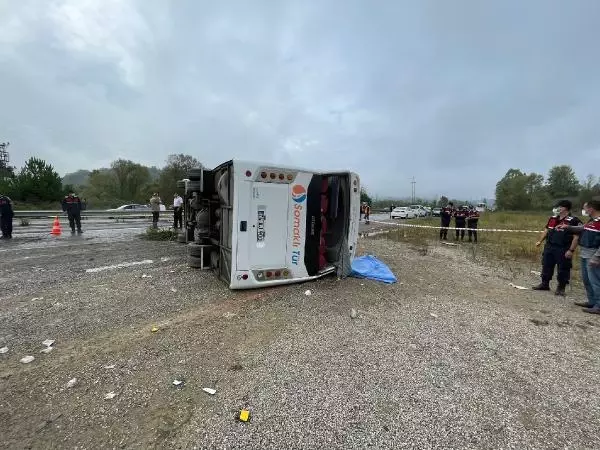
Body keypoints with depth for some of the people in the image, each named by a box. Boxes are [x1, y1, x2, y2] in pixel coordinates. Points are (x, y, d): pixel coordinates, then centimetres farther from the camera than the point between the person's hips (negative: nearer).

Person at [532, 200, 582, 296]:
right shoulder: (553, 218, 10)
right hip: (549, 247, 6)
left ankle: (561, 288, 18)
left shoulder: (574, 221, -11)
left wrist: (571, 250, -18)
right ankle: (545, 284, 27)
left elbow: (576, 237, -14)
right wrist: (540, 241, 14)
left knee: (563, 269, 4)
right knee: (546, 266, 14)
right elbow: (546, 230, 20)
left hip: (563, 250, -6)